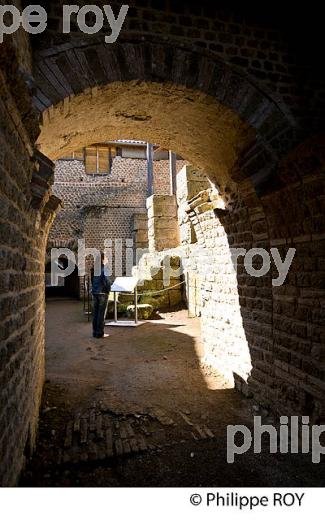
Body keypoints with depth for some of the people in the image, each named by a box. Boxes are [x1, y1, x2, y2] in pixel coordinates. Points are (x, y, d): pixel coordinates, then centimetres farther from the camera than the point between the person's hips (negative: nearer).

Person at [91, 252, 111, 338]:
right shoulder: (104, 268, -13)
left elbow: (92, 280, 12)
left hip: (95, 293, 7)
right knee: (101, 313, 0)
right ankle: (100, 333, 4)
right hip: (102, 293, -7)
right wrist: (108, 290, -4)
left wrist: (93, 289, 15)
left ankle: (95, 332, 18)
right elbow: (106, 281, -16)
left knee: (95, 313, 11)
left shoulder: (93, 268, 7)